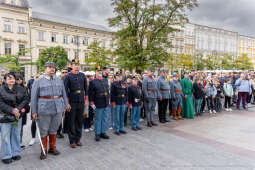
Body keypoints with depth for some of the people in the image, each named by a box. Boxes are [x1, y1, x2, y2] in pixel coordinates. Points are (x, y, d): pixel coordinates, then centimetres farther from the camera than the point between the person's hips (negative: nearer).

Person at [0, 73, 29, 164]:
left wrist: (18, 109, -14)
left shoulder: (20, 89, 6)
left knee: (16, 135, 11)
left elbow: (26, 99, 0)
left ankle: (15, 153, 23)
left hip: (18, 115, 3)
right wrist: (12, 110, -19)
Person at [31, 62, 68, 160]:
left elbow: (64, 94, 14)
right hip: (44, 109, -3)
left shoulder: (59, 80, 10)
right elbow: (34, 97, 0)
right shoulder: (38, 81, 1)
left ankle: (52, 148, 30)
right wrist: (34, 111, -3)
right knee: (43, 131, 7)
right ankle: (44, 150, 22)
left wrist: (65, 106, 9)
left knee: (54, 129, 15)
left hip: (58, 109, 3)